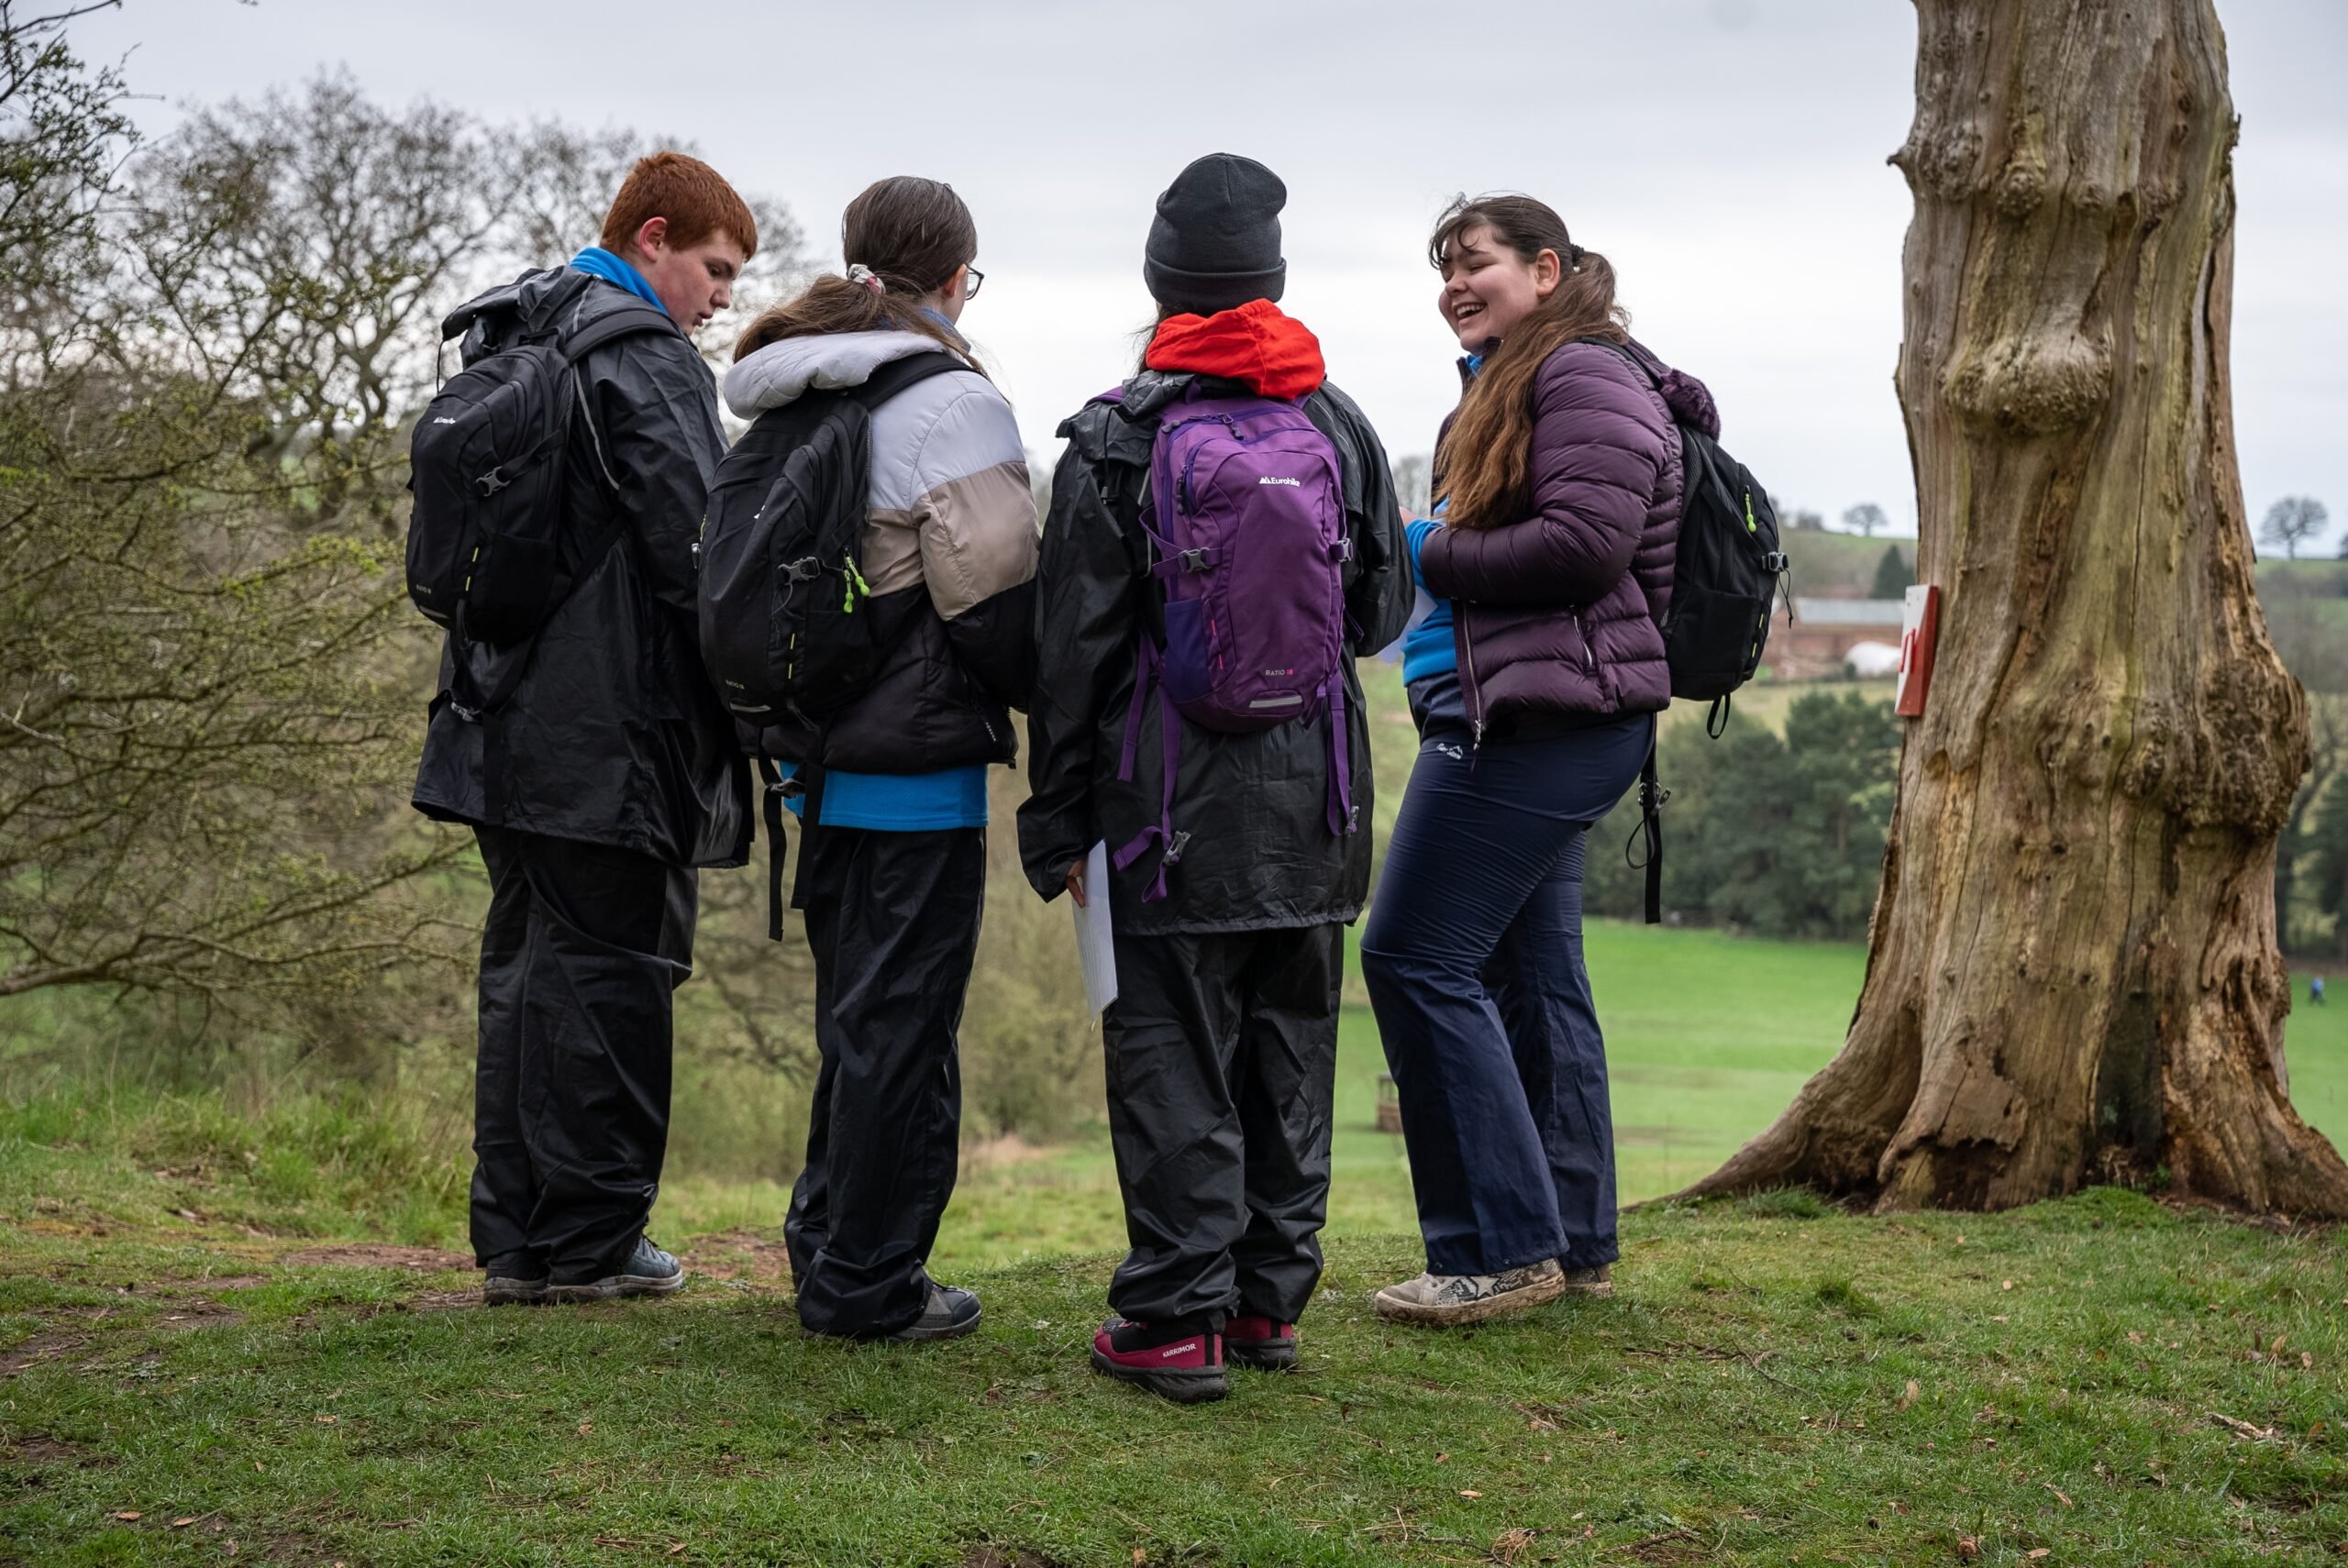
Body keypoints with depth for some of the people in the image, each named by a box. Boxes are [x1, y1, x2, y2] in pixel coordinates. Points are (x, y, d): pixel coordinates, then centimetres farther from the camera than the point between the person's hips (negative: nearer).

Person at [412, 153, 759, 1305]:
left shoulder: (509, 345, 18)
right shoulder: (641, 356, -12)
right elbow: (692, 543, -18)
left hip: (507, 722, 9)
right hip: (611, 726, -9)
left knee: (527, 965, 14)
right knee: (606, 969, -2)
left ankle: (514, 1234, 18)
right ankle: (584, 1244, 3)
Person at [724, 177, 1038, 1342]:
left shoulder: (785, 399, 12)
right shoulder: (948, 401, -14)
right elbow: (998, 593, -17)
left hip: (822, 755, 8)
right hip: (917, 761, -8)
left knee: (856, 1016, 20)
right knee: (900, 1027, 0)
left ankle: (829, 1243, 29)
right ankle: (867, 1283, 7)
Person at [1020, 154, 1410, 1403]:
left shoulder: (1116, 441, -7)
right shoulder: (1339, 428, 4)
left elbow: (1074, 650, -6)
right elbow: (1383, 614, 12)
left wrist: (1055, 822, 1)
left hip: (1173, 813, -4)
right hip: (1313, 808, 4)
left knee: (1173, 1062, 0)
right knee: (1290, 1055, 12)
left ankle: (1177, 1319, 1)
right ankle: (1271, 1298, 19)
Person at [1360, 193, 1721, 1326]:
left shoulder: (1581, 375, -10)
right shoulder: (1500, 391, 23)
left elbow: (1586, 542, -21)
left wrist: (1432, 556, -12)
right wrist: (1433, 555, 3)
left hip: (1540, 719, -11)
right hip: (1533, 718, 11)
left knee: (1415, 957, -10)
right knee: (1534, 976, 12)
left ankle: (1502, 1247, -6)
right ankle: (1576, 1242, 18)